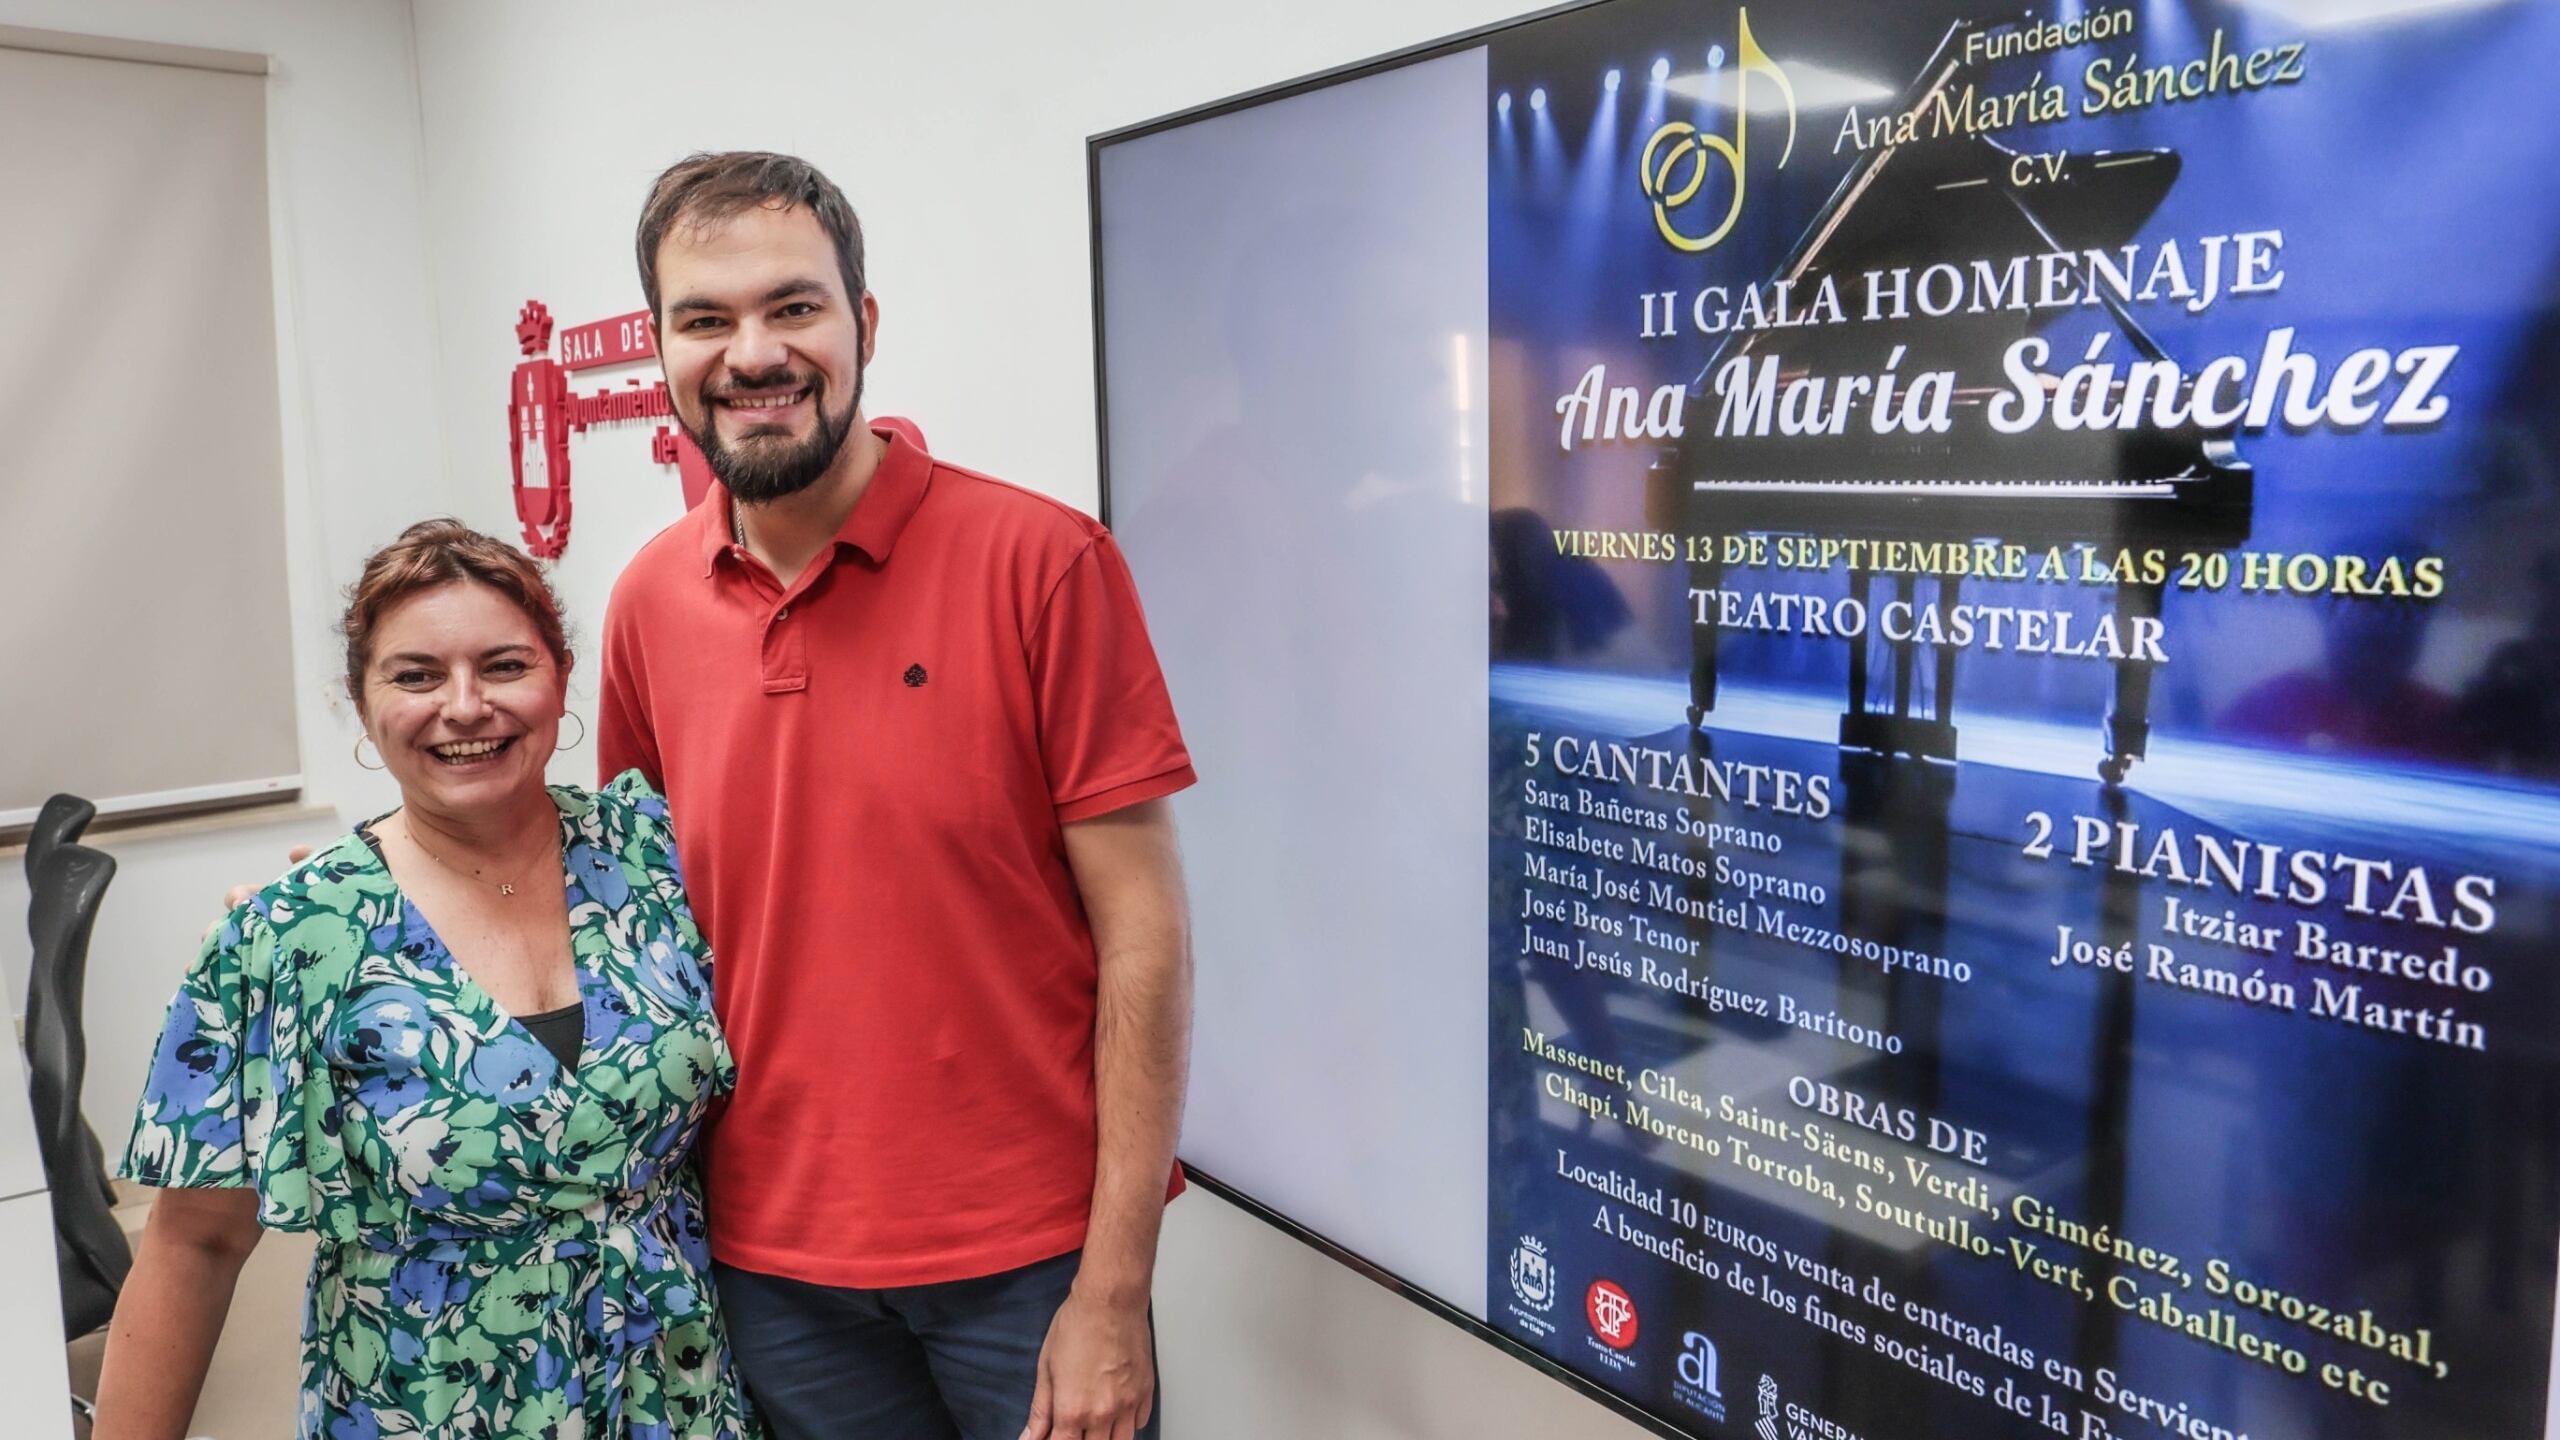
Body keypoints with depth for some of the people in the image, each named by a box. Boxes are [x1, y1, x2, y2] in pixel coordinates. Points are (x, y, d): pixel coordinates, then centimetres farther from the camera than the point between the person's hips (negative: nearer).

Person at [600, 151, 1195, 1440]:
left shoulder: (1041, 562, -14)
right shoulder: (649, 603, 0)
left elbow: (1142, 930, -13)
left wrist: (1112, 1297, -13)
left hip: (1027, 1257, -3)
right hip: (770, 1262, 4)